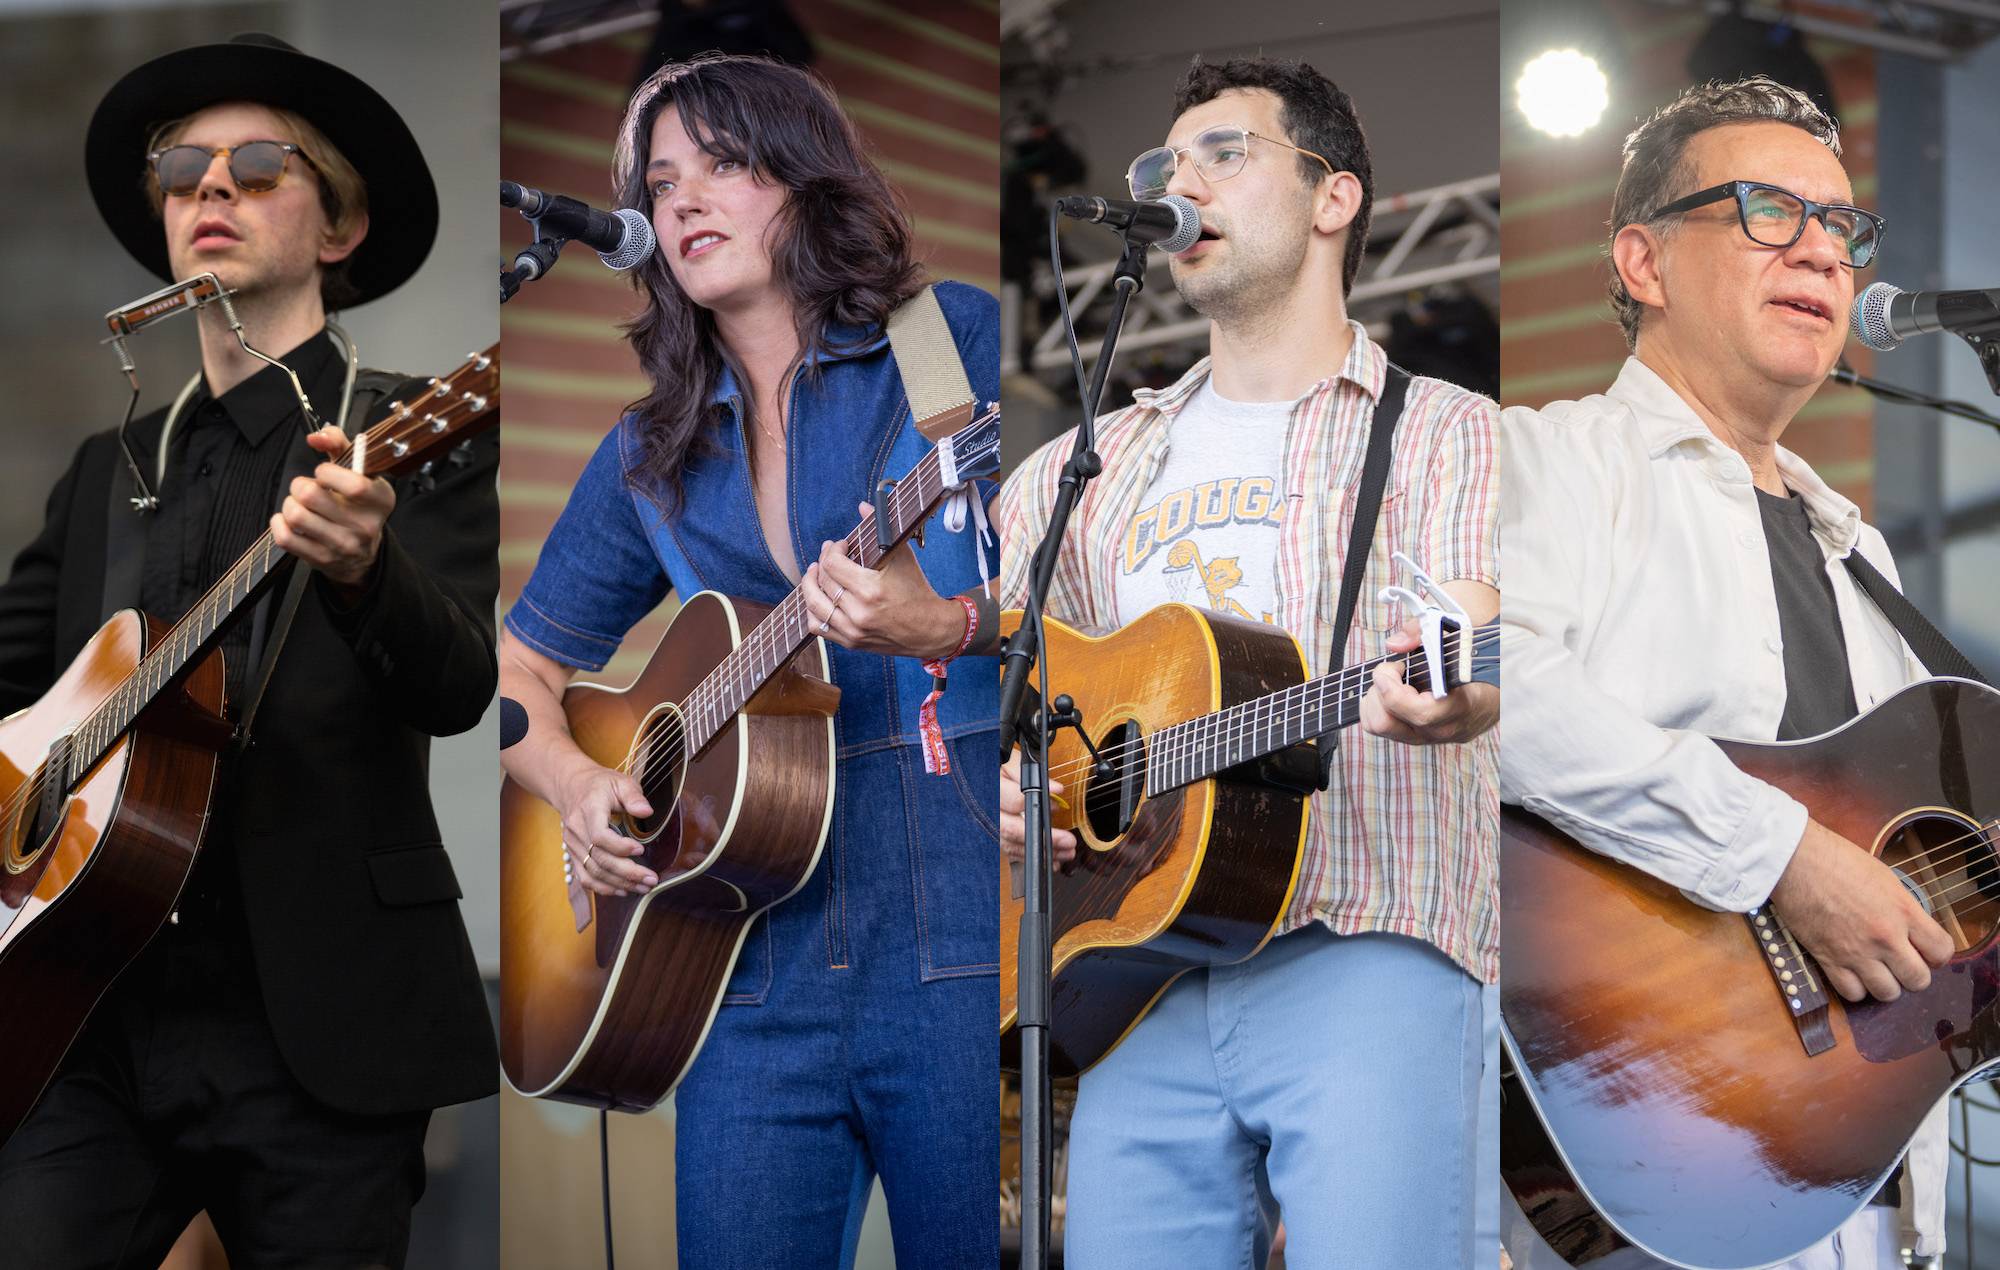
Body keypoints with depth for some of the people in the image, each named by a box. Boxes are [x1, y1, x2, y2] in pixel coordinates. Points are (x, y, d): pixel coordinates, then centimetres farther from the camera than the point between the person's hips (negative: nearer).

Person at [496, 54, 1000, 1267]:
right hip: (756, 970, 4)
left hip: (960, 941, -4)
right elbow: (520, 670, 24)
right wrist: (573, 783, 3)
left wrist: (945, 629, -22)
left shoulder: (961, 344, 2)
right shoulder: (653, 459, 16)